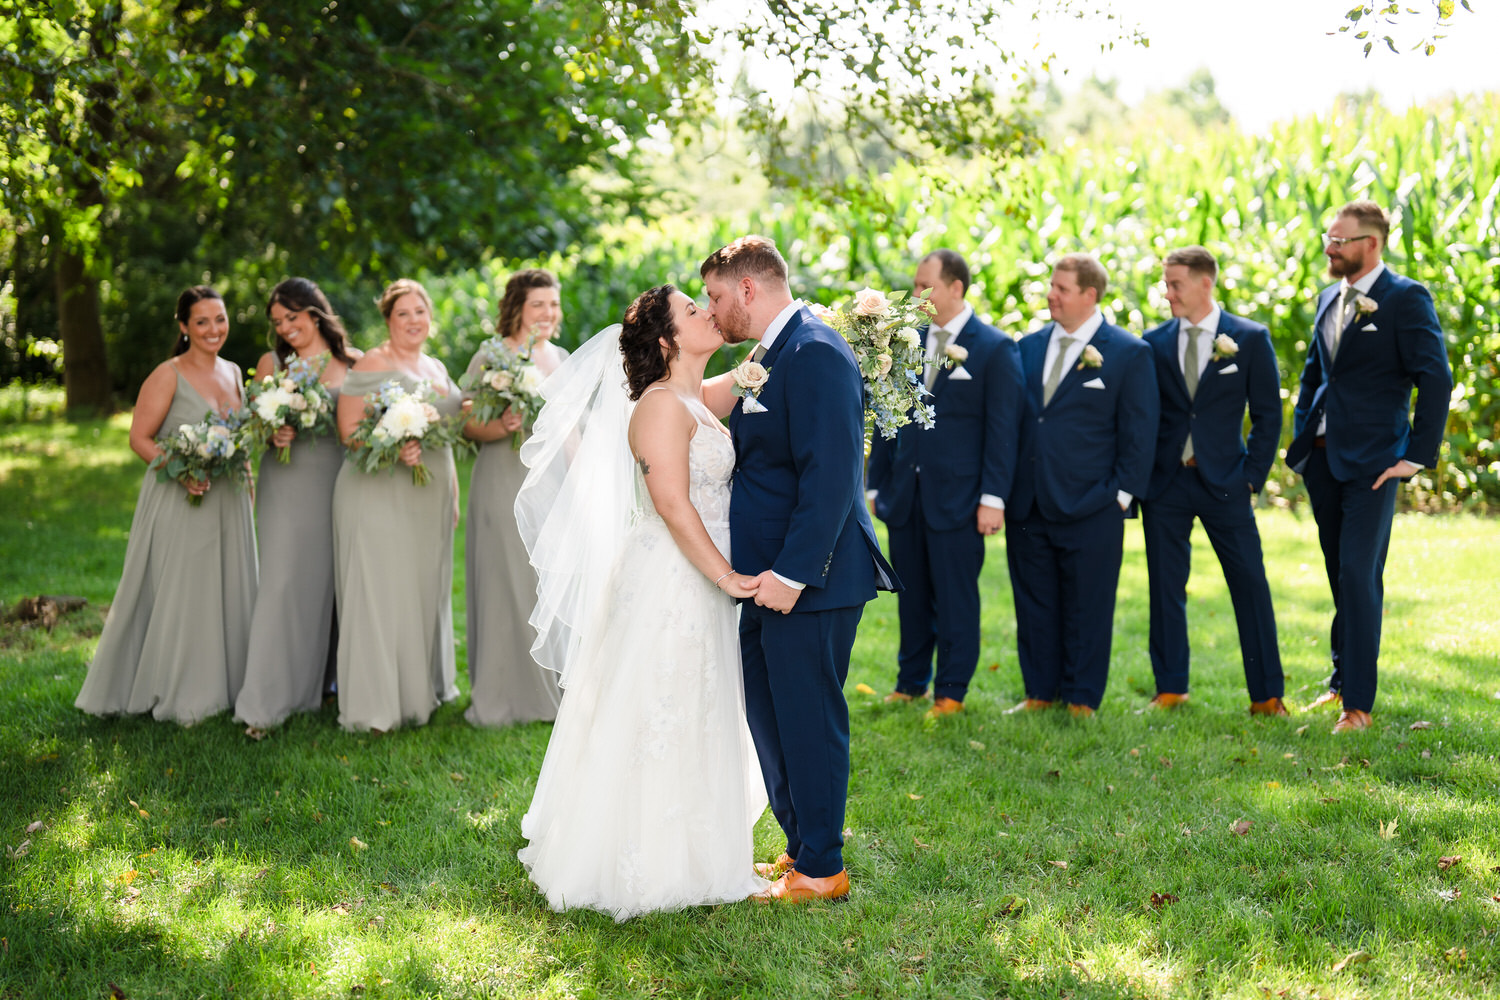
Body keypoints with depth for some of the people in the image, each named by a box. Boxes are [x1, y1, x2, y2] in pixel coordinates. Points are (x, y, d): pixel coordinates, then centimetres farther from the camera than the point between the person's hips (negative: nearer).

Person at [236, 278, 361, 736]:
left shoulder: (354, 362, 7)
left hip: (340, 479, 1)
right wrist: (274, 435, -12)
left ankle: (323, 678, 24)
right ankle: (265, 703, -8)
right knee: (283, 580, -8)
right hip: (288, 482, -1)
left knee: (331, 577, 7)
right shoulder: (271, 363, 8)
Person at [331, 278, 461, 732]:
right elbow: (348, 429, -12)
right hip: (381, 497, -7)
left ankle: (421, 689, 25)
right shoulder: (372, 366, -7)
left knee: (427, 589, 13)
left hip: (429, 499, 7)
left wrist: (453, 493, 19)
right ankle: (377, 705, -1)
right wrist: (394, 450, -27)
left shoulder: (436, 367, 16)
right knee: (381, 593, -7)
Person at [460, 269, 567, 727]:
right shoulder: (491, 356, -5)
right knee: (505, 586, -4)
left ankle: (550, 688, 19)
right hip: (505, 483, -6)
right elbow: (468, 426, -7)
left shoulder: (563, 359, 13)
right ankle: (502, 695, 4)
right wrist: (500, 428, -26)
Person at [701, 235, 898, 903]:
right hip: (776, 576, 10)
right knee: (768, 715, 17)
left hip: (810, 579, -10)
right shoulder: (772, 356, 15)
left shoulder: (815, 354, -17)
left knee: (809, 722, -1)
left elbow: (830, 474, -23)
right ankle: (801, 849, 30)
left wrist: (792, 572, -24)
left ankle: (821, 870, 12)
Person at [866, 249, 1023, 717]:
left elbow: (1003, 429, -7)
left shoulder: (994, 349, -4)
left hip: (957, 498, -5)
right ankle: (911, 683, 25)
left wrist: (993, 498, -12)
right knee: (911, 595, 12)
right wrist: (876, 483, 10)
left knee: (955, 598, 3)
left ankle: (951, 691, 14)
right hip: (904, 497, 5)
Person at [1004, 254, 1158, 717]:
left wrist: (1120, 494, -7)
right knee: (1034, 604, 10)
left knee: (1087, 607, 3)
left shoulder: (1129, 353, -3)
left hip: (1089, 506, -4)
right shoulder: (1029, 347, 11)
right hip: (1028, 505, 5)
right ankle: (1039, 693, 22)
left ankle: (1082, 701, 14)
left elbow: (1139, 433, -3)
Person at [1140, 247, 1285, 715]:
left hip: (1224, 483, -2)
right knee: (1166, 587, 5)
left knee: (1250, 584, -1)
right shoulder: (1154, 342, 7)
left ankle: (1267, 696, 8)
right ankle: (1170, 690, 16)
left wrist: (1251, 477, -4)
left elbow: (1268, 414, 2)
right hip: (1165, 484, 2)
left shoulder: (1250, 338, 0)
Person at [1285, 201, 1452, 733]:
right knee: (1340, 574, 15)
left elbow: (1436, 380, -12)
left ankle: (1358, 702, -5)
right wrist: (1301, 435, 15)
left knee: (1360, 574, -9)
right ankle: (1343, 679, 28)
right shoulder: (1329, 298, 13)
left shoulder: (1406, 299, -9)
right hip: (1322, 456, 7)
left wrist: (1417, 456, -15)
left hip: (1371, 460, -7)